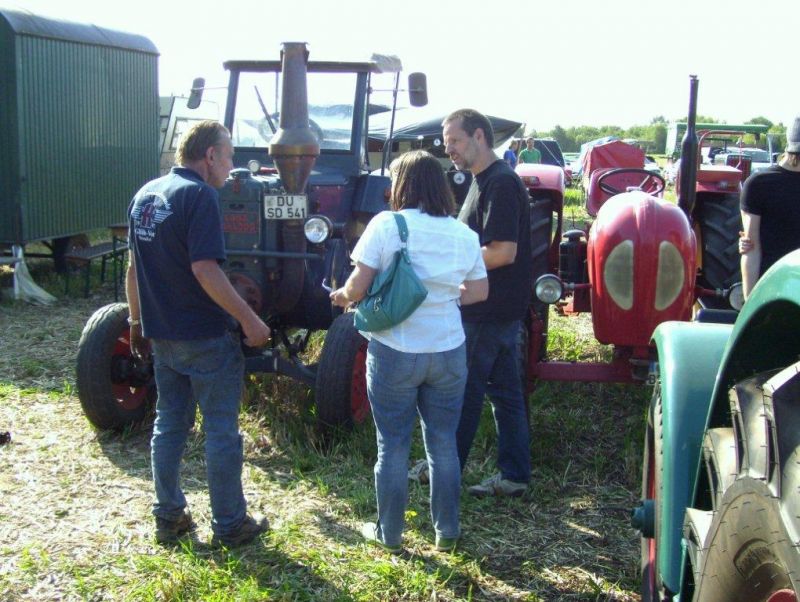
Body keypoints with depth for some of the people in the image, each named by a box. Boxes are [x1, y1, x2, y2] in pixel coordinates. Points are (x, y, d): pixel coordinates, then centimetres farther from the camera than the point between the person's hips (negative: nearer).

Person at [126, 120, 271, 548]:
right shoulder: (199, 195, -16)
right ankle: (229, 524, 13)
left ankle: (168, 518, 24)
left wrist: (138, 321, 22)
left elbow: (134, 267, 15)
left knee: (169, 424, 16)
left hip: (161, 335, 8)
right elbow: (205, 270, -24)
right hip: (206, 336, -8)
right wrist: (249, 320, -21)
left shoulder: (145, 195, 9)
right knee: (221, 431, 4)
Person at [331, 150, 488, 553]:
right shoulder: (463, 234, 1)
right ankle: (447, 531, 25)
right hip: (449, 353, 3)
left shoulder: (385, 225, -11)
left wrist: (343, 297, 9)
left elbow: (358, 286, -12)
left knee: (393, 446, 10)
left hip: (394, 352, -3)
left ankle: (389, 533, 22)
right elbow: (479, 291, 10)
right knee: (443, 444, 15)